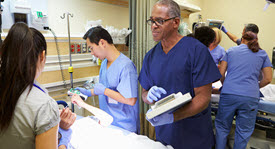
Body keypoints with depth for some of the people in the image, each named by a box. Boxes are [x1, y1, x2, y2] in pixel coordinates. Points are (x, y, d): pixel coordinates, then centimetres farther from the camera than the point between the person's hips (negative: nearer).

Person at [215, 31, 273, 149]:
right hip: (250, 97, 0)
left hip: (228, 94, 0)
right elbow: (268, 79, 10)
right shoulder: (262, 54, 15)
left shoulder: (230, 51, 14)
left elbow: (221, 73, 9)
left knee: (222, 128, 14)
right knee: (244, 132, 12)